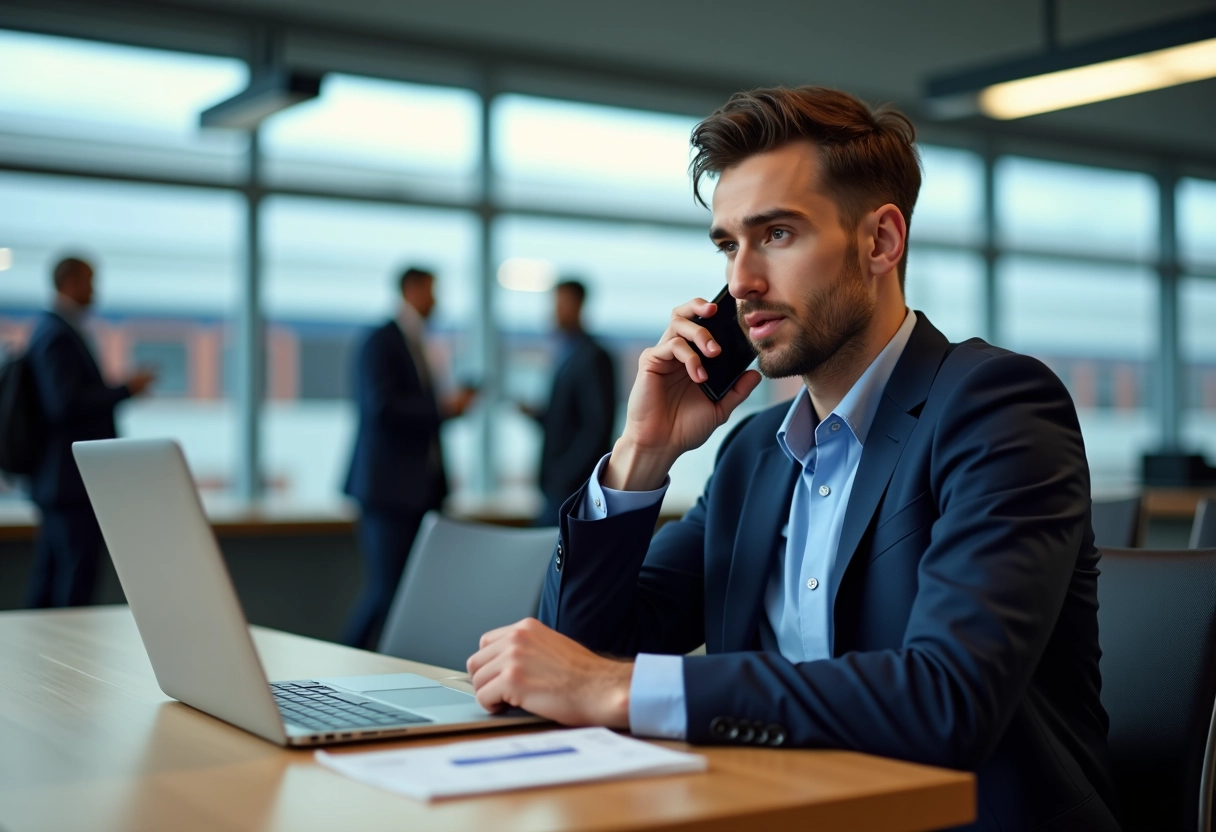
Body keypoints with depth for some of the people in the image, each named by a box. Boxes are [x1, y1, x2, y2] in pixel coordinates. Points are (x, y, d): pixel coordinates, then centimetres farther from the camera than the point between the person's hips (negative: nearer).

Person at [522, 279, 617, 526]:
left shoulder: (593, 357, -13)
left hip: (574, 484, -9)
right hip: (561, 481, 9)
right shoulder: (567, 355, 13)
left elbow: (597, 426, -17)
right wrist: (538, 415, 2)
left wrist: (564, 476, -18)